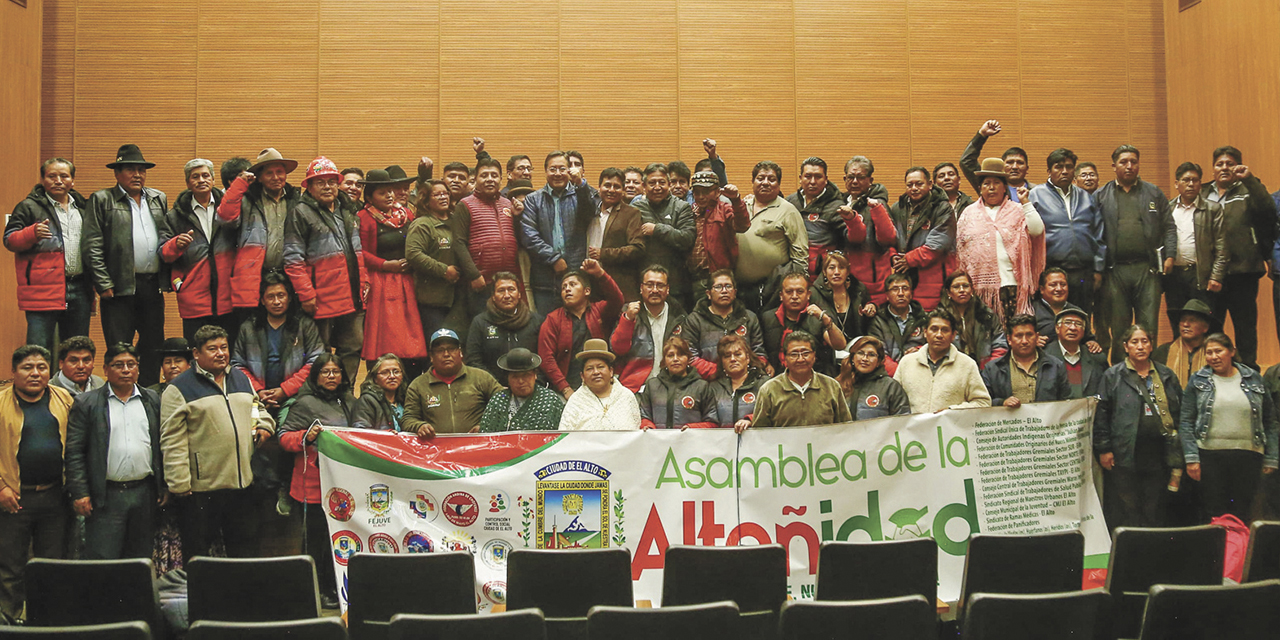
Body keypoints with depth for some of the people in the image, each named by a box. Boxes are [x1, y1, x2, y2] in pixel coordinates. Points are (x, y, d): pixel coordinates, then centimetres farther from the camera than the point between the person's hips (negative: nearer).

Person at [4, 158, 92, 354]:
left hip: (79, 290, 5)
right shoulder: (29, 207, 2)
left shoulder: (84, 207, 17)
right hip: (43, 291, -5)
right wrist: (32, 233, -22)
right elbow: (9, 240, -4)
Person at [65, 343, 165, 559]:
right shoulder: (87, 403, 1)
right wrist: (79, 493, -8)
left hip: (145, 494, 3)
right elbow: (74, 452, -2)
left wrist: (166, 487, 6)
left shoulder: (153, 401, 11)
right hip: (106, 497, -3)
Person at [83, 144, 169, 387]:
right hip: (120, 286, -4)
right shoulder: (101, 200, 2)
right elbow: (91, 246, -4)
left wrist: (169, 275, 4)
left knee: (153, 347, 9)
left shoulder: (159, 199, 15)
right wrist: (104, 284, -10)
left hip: (153, 286, 4)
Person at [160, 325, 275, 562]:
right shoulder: (179, 390, -5)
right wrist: (179, 485, -14)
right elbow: (173, 442, -9)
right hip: (201, 488, -5)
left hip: (243, 483, 5)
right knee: (197, 555, 4)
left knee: (246, 548, 12)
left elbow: (256, 408, 31)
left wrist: (264, 426, 7)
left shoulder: (241, 378, 14)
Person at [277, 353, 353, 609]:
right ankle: (319, 590, 7)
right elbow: (284, 437, -5)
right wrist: (306, 437, -21)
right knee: (318, 535, -1)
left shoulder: (349, 402, 17)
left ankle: (337, 586, 16)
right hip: (316, 481, -6)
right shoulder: (305, 403, -2)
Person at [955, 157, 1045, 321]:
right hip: (979, 283, 1)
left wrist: (1025, 202, -3)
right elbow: (959, 248, 14)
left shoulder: (1016, 211, 11)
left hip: (1010, 282, -1)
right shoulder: (969, 213, 15)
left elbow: (1037, 230, -5)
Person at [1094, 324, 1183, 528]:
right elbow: (1101, 414, 0)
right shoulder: (1113, 376, 3)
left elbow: (1179, 413, 12)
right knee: (1126, 513, -1)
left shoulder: (1166, 376, 12)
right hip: (1124, 456, -3)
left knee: (1155, 515, 8)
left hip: (1158, 456, 3)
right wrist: (1103, 449, -7)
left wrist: (1177, 458, 5)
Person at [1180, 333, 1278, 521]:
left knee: (1242, 513, 4)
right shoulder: (1198, 381, 5)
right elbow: (1186, 422, 2)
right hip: (1209, 455, -1)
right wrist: (1191, 457, -7)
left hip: (1248, 456, 1)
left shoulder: (1253, 379, 9)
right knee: (1214, 514, 1)